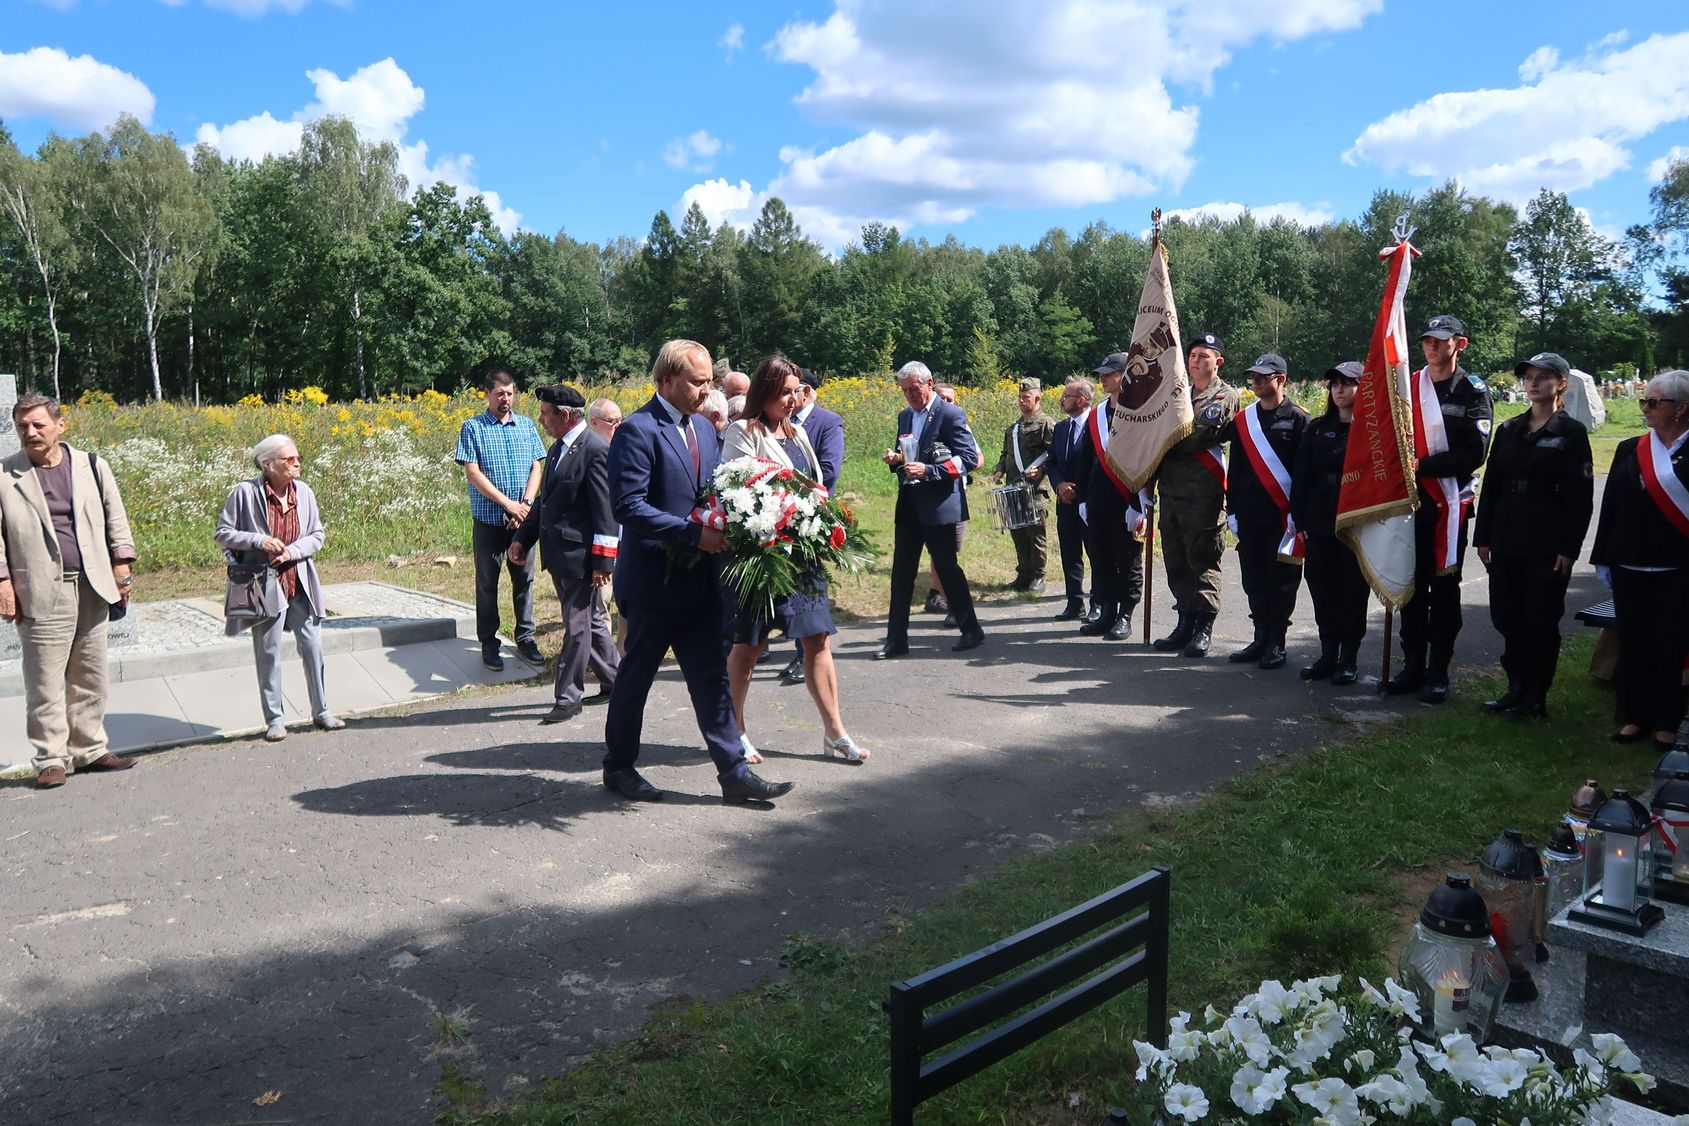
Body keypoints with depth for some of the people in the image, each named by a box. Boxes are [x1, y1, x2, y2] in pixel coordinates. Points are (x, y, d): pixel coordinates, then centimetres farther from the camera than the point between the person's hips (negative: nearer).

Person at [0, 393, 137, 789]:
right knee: (45, 682, -1)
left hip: (92, 589, 3)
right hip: (42, 593, -3)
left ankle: (89, 750, 19)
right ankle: (51, 759, 8)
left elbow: (116, 519, 11)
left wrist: (122, 566, 6)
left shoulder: (92, 466, 8)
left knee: (90, 678, 10)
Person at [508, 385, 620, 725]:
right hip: (558, 554, 9)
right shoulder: (558, 448, 14)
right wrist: (522, 538, 18)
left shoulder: (596, 451, -15)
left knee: (578, 627, 1)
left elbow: (606, 510, -18)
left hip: (580, 555, -9)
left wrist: (603, 562, -19)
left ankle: (568, 697, 9)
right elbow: (545, 499, 22)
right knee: (590, 621, 17)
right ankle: (614, 679, 29)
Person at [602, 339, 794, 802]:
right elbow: (627, 505, -21)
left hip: (699, 578, 7)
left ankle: (734, 773, 13)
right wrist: (693, 534, -24)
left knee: (712, 677, 8)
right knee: (636, 676, 9)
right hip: (653, 581, -7)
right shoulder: (637, 430, -14)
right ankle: (619, 767, 26)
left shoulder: (703, 428, 12)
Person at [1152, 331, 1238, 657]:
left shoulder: (1224, 397, 0)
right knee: (1176, 560, 9)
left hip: (1203, 492, -7)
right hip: (1171, 486, 7)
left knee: (1202, 558, -4)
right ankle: (1186, 622, 17)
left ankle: (1204, 628, 0)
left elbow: (1198, 437, -13)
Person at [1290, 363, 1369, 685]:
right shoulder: (1317, 429, 10)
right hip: (1320, 523, 4)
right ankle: (1328, 653, 18)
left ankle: (1349, 658, 13)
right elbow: (1301, 476, 8)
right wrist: (1301, 520, 2)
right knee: (1321, 587, 7)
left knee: (1353, 589, 3)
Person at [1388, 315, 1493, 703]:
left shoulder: (1473, 390, -2)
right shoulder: (1408, 384, 9)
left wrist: (1424, 465, -19)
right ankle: (1413, 665, 17)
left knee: (1444, 588, 3)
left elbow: (1475, 453, -11)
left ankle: (1438, 671, 11)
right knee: (1411, 586, 8)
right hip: (1410, 499, 3)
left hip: (1450, 503, -3)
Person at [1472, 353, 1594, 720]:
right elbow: (1490, 484, 10)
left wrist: (1569, 549, -12)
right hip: (1506, 540, 5)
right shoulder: (1508, 430, 10)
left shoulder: (1572, 432, -4)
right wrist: (1482, 537, 6)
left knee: (1542, 621, 2)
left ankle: (1535, 698, 12)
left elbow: (1580, 497, -7)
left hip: (1548, 545, -5)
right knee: (1506, 617, 9)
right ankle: (1516, 688, 22)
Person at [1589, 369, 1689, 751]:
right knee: (1632, 643, 9)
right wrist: (1603, 559, 7)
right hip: (1629, 566, 4)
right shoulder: (1629, 450, 7)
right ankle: (1634, 717, 20)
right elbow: (1610, 505, 8)